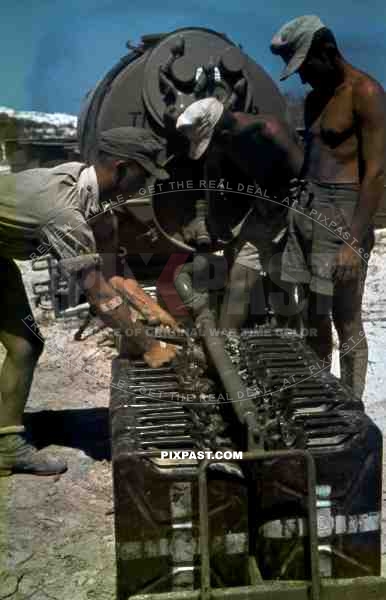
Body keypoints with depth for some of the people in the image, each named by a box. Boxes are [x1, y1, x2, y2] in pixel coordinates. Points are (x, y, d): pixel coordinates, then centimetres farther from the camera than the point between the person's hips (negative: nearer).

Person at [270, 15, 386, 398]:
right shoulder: (314, 98, 15)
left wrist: (354, 241, -20)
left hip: (343, 212, -8)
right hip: (307, 208, 8)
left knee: (346, 321, -2)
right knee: (314, 316, 12)